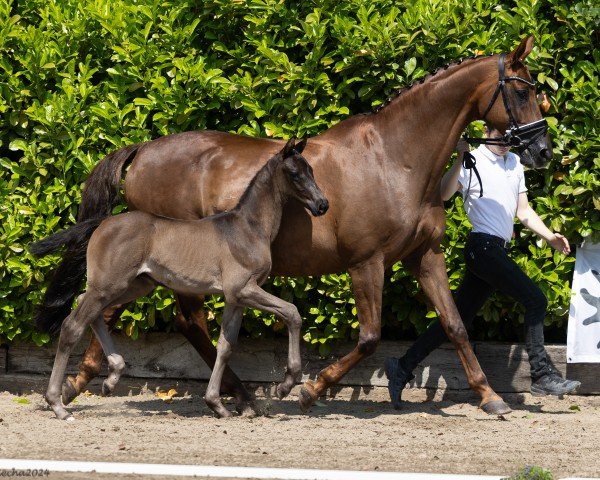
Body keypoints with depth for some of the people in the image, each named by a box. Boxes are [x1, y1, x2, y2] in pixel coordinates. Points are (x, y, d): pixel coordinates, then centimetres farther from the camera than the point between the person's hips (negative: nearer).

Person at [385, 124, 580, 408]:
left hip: (497, 251, 8)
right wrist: (459, 160, -31)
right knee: (535, 300, -15)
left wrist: (549, 236, 9)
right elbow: (444, 194, -19)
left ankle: (403, 369, 10)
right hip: (484, 245, -8)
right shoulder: (473, 161, -5)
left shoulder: (514, 163, 18)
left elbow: (523, 211, 21)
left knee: (458, 318, 7)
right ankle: (542, 376, -13)